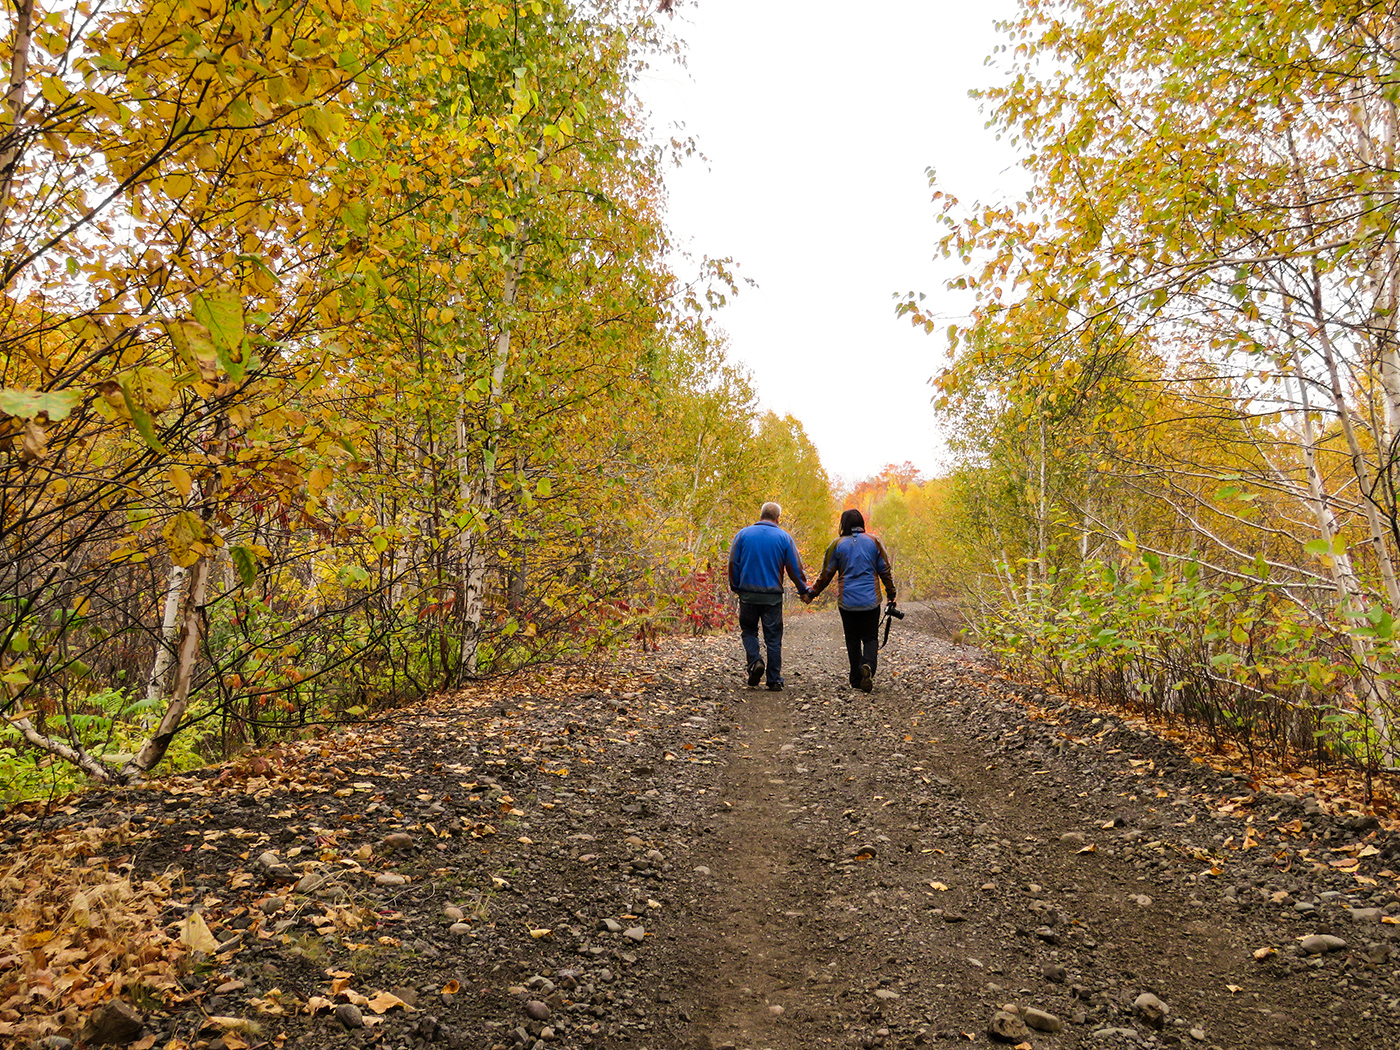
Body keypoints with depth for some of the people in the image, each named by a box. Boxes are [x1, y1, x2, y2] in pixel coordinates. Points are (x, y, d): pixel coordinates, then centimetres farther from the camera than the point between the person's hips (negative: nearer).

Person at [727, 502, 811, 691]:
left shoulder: (743, 534, 2)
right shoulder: (783, 537, 1)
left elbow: (733, 563, 4)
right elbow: (795, 567, 3)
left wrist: (735, 587, 16)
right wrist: (803, 590, 14)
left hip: (748, 593, 0)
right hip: (773, 595, 0)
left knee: (749, 631, 17)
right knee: (773, 638, 6)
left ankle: (754, 661, -7)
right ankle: (774, 680, 8)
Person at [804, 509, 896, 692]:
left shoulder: (837, 544, -1)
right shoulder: (874, 542, 2)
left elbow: (826, 574, 2)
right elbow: (885, 571, 5)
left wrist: (811, 594, 14)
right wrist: (892, 595, 16)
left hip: (847, 601, 0)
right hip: (871, 601, 0)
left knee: (852, 640, 10)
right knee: (870, 638, 7)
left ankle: (856, 680, 9)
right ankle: (868, 665, -22)